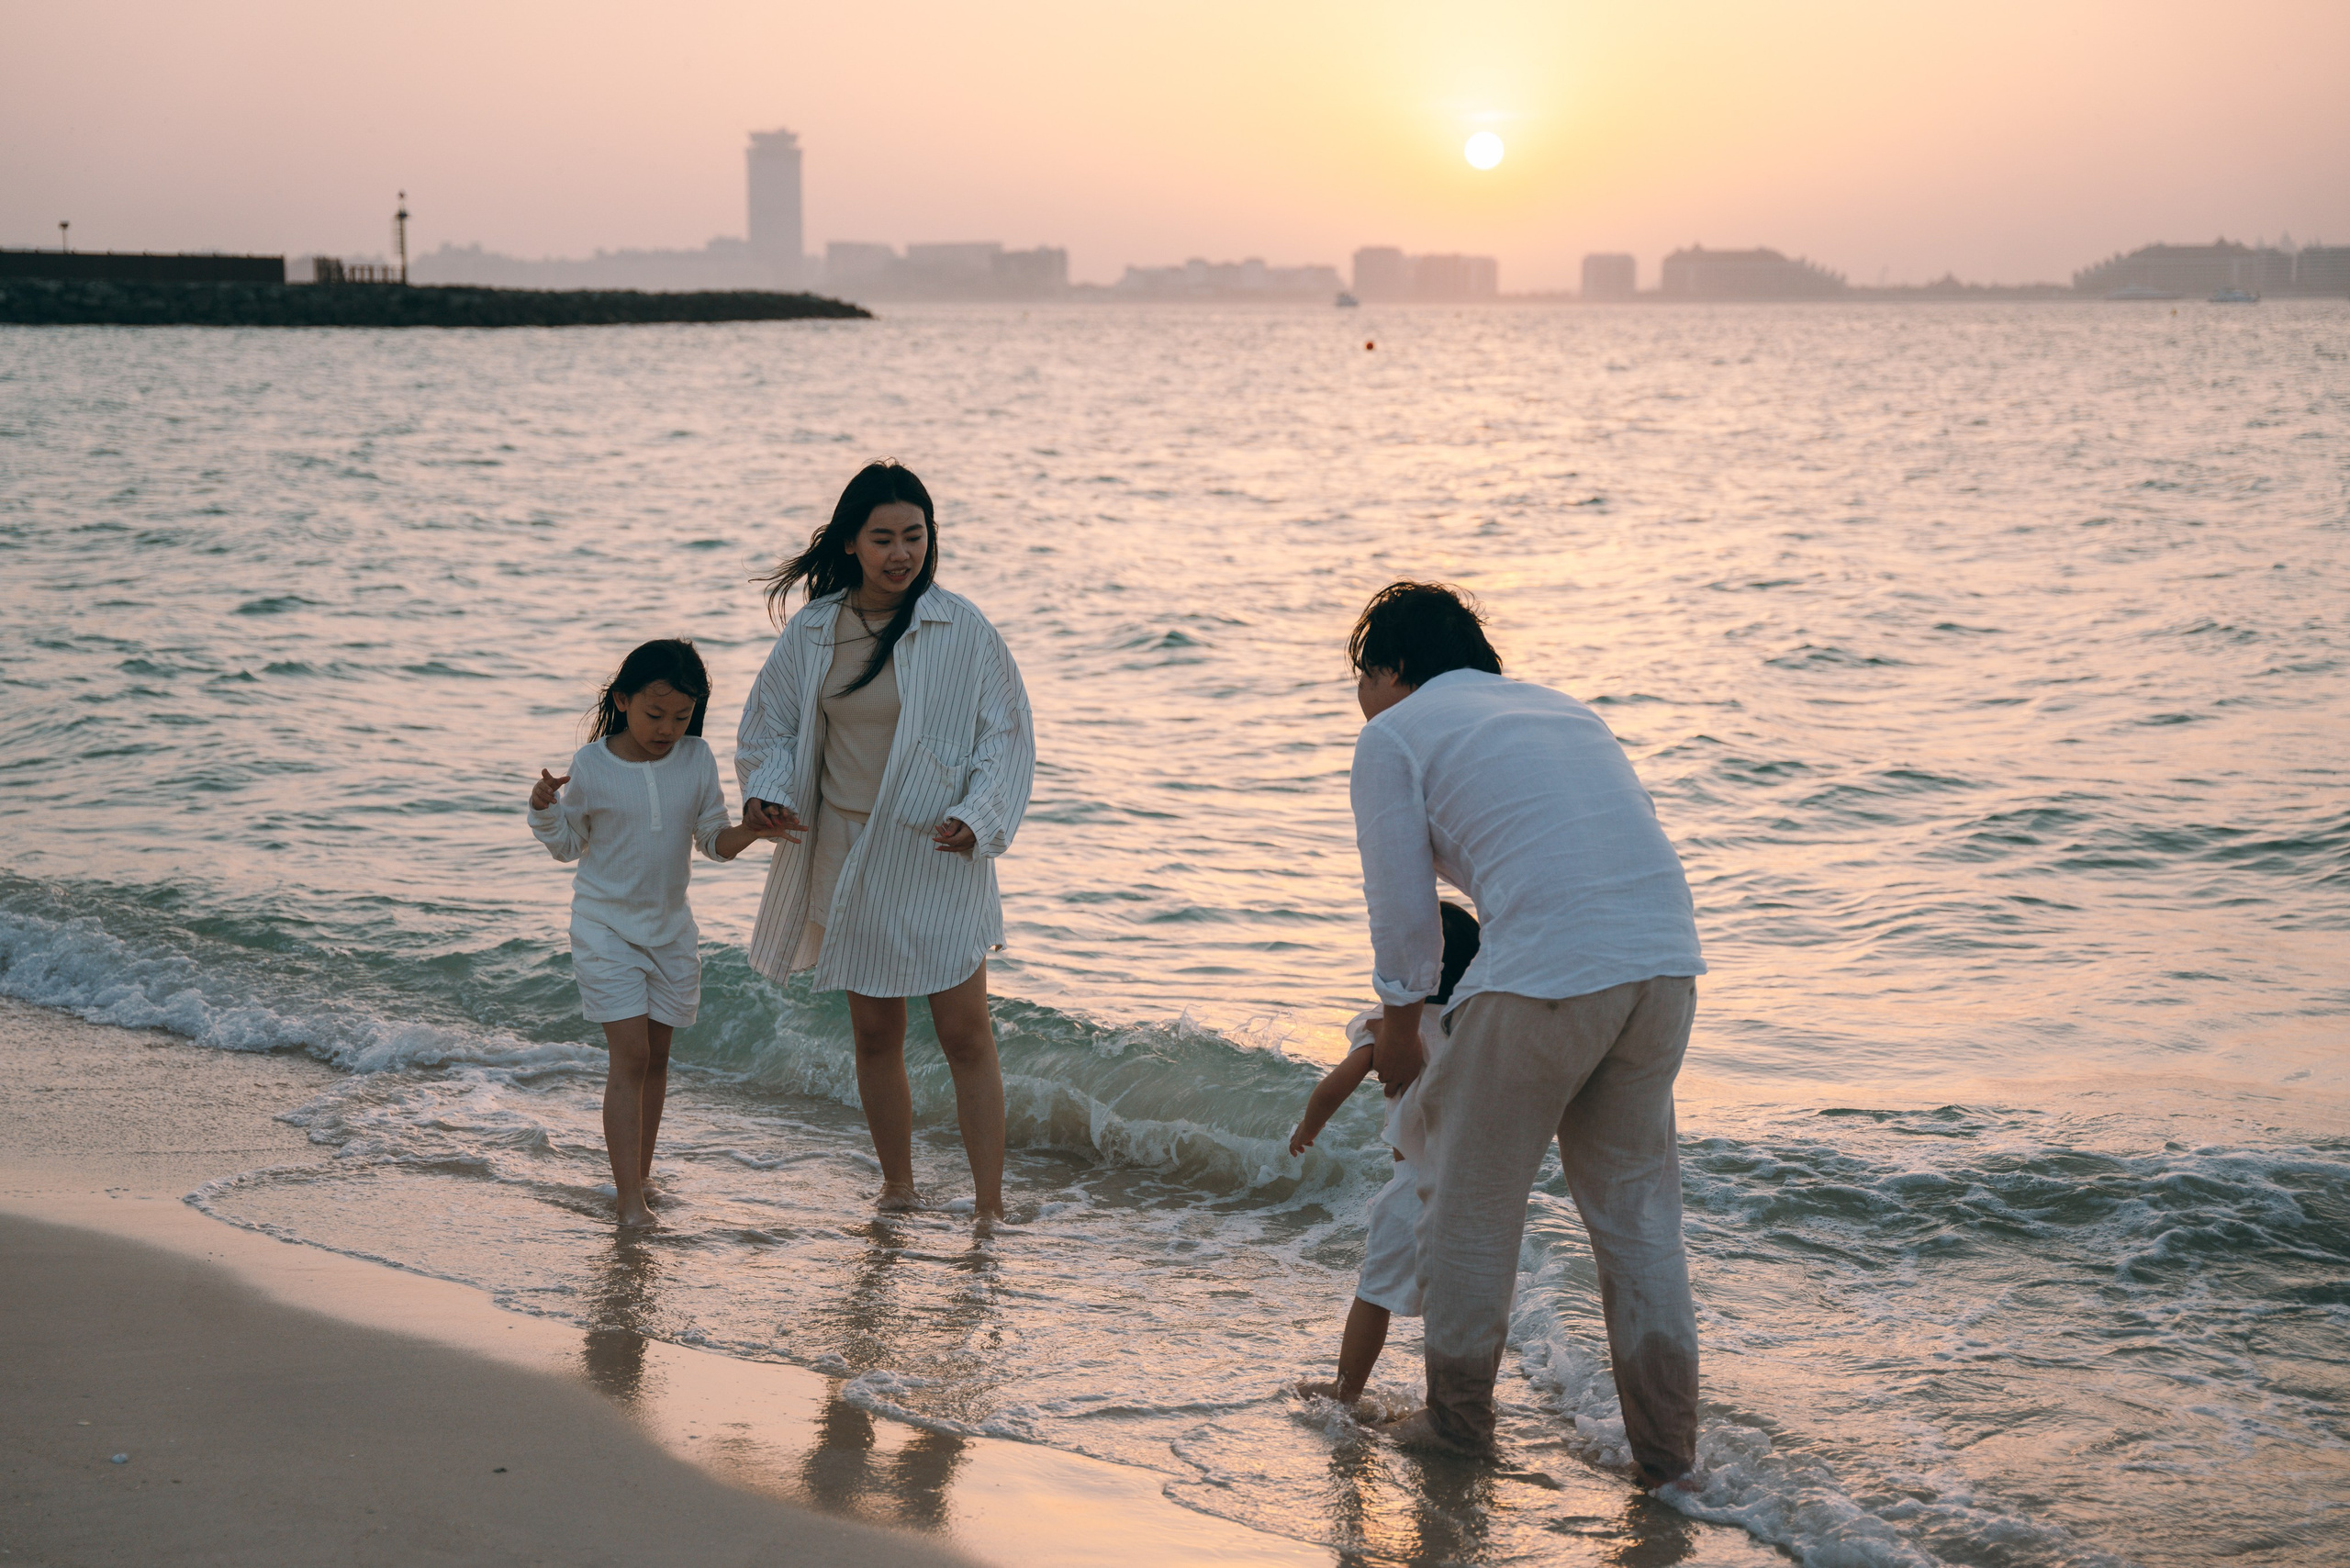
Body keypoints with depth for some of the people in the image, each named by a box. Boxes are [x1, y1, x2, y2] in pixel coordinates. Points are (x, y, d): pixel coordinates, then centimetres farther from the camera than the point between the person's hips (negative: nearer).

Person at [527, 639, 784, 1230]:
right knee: (629, 1055, -12)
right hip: (606, 927, -4)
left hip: (670, 927, 4)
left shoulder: (697, 759, -3)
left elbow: (714, 840, 4)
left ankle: (637, 1175, 27)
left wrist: (753, 830, -17)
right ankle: (630, 1203, -13)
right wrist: (545, 810, -18)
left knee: (656, 1055, 11)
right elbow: (568, 844, 2)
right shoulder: (591, 766, -10)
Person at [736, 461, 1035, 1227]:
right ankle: (897, 1190, 27)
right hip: (848, 858, 4)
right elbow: (769, 727, 11)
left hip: (938, 856, -3)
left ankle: (989, 1207, 2)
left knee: (965, 1034, -4)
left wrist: (978, 818, -19)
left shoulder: (961, 629, -8)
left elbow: (1008, 734, -4)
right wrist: (767, 792, -9)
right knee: (874, 1034, 12)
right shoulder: (811, 632, 1)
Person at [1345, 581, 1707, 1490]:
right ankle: (1667, 1451, 21)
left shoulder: (1393, 736, 9)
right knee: (1636, 1201, 18)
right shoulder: (1557, 707, 29)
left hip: (1547, 970, -6)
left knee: (1471, 1199, 13)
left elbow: (1402, 910, 8)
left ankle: (1457, 1427, 25)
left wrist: (1397, 1036, 23)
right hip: (1667, 958, 6)